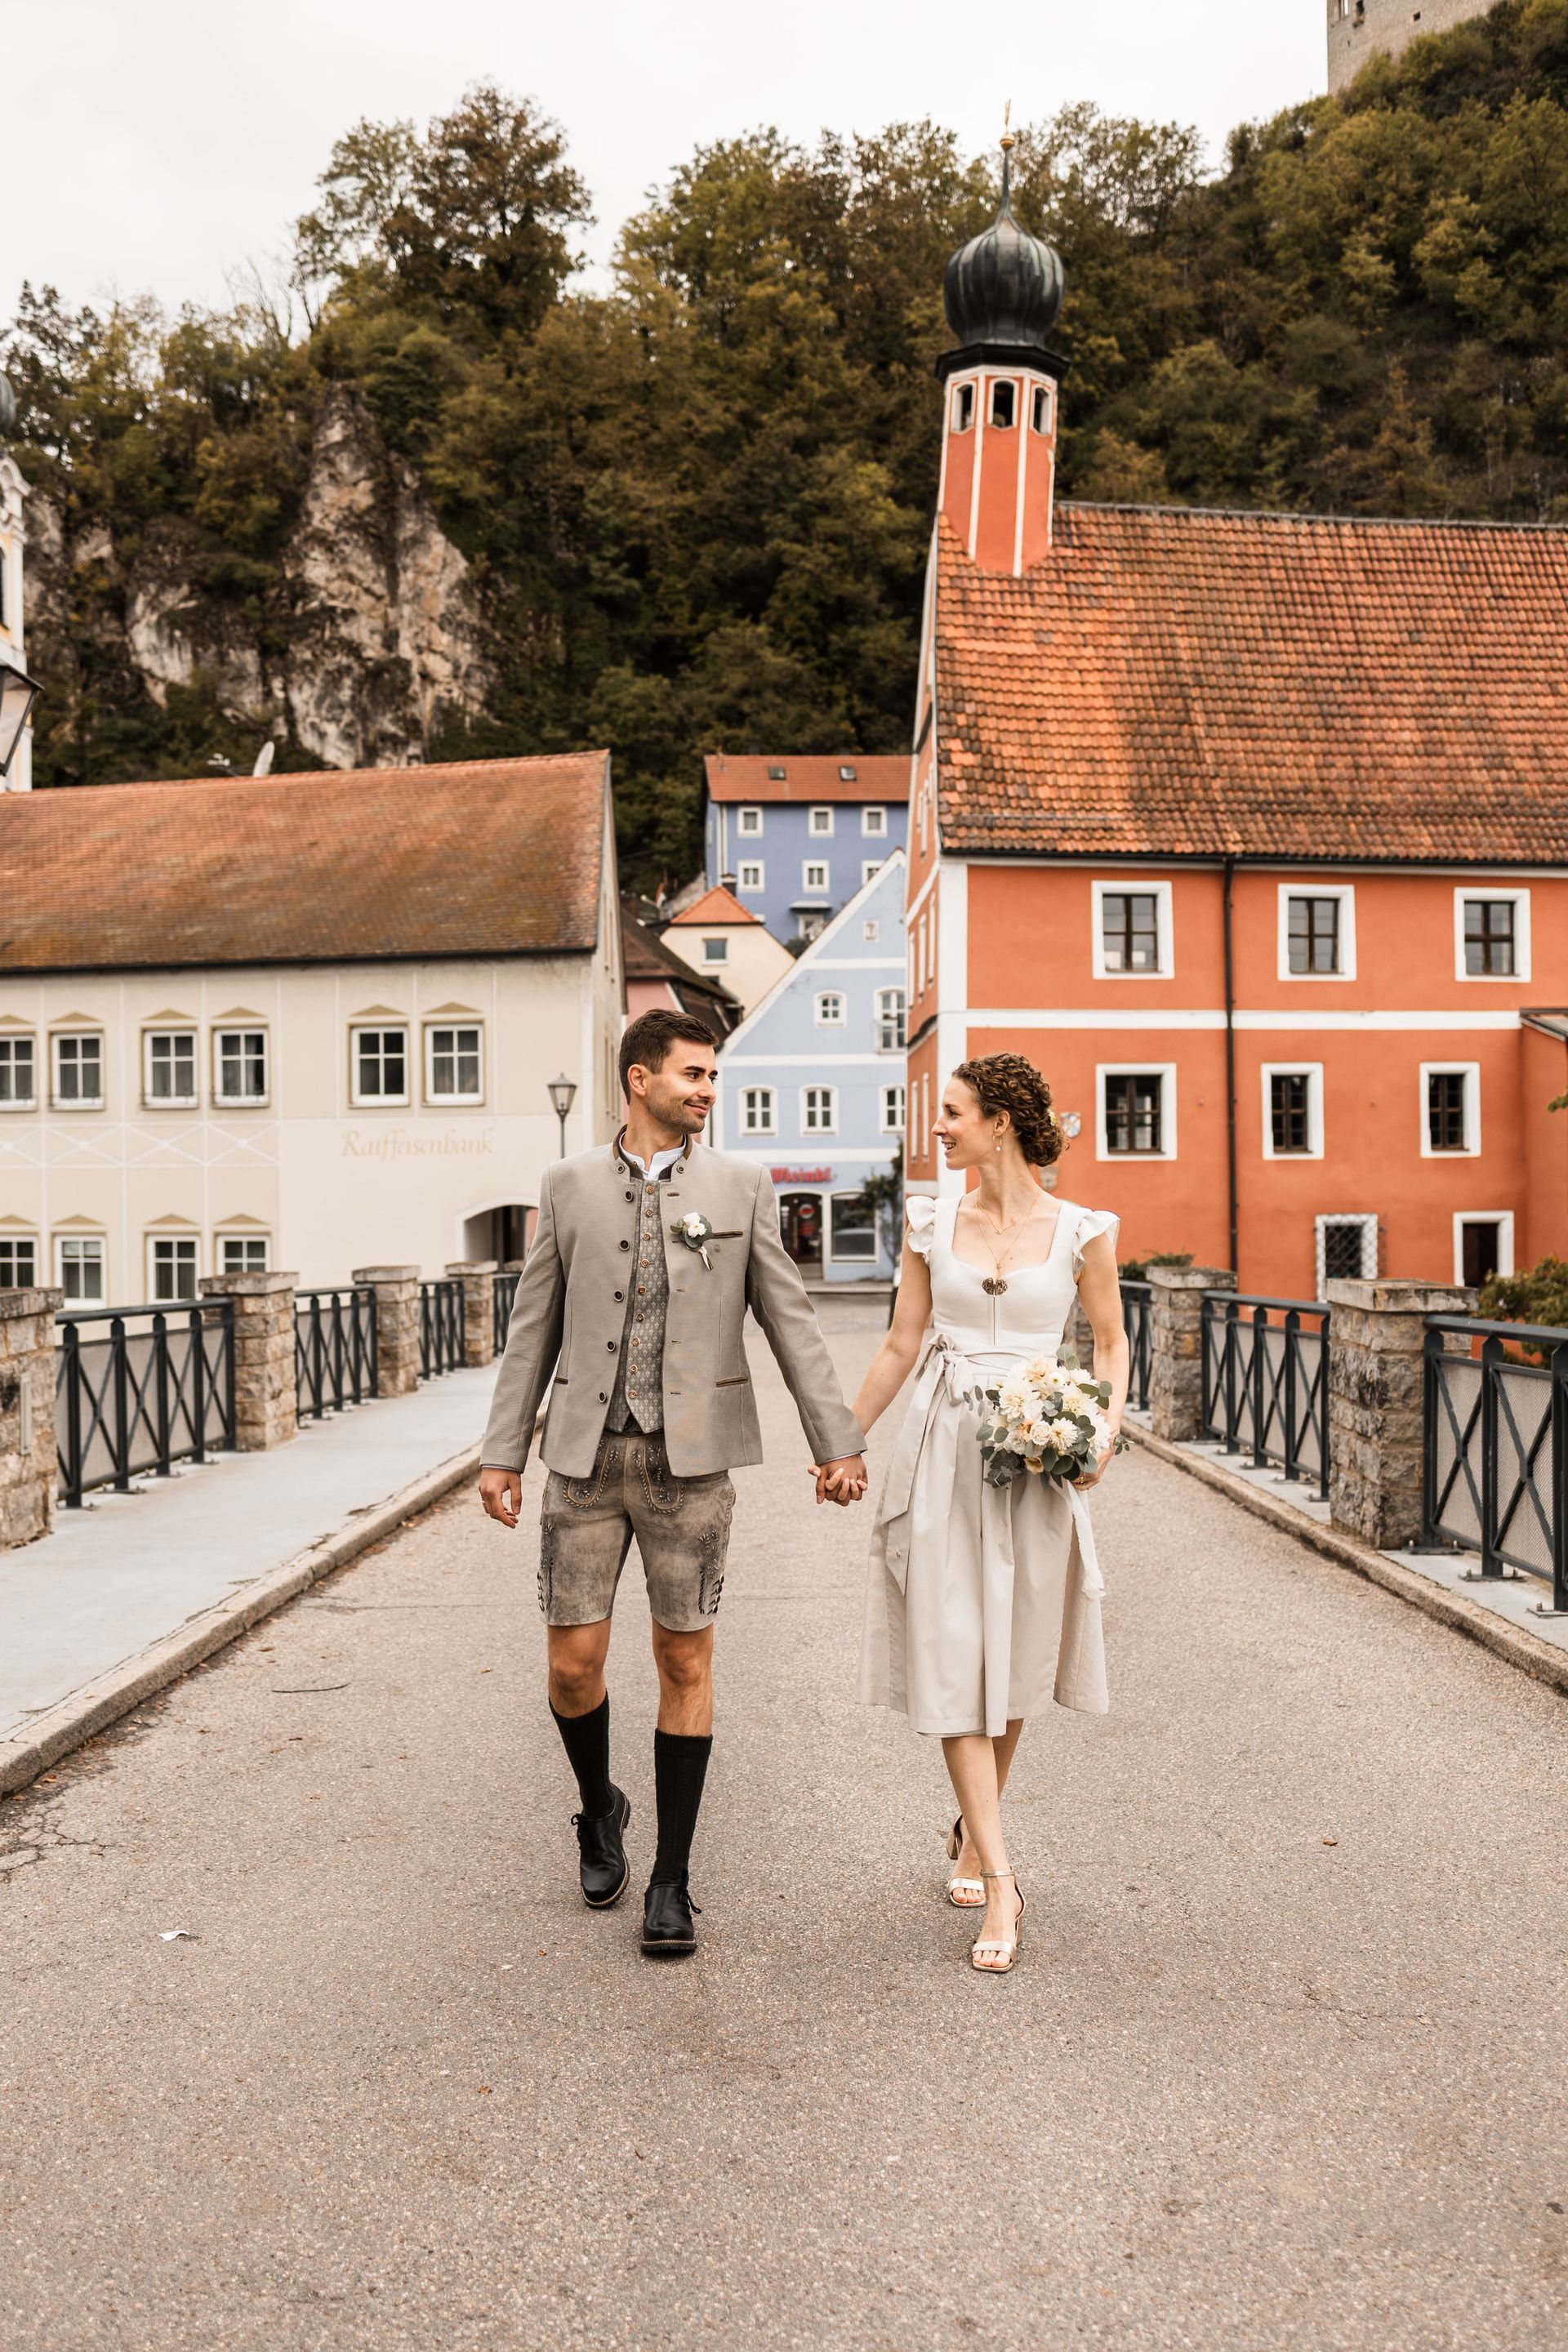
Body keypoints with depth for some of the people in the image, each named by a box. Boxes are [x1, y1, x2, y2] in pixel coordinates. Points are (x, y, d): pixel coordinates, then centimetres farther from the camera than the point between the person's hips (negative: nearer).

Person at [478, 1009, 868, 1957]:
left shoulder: (741, 1186, 4)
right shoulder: (570, 1184, 6)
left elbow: (790, 1318, 4)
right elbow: (534, 1326, 9)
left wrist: (837, 1441, 0)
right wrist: (503, 1452, 6)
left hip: (691, 1457, 0)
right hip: (588, 1453, 1)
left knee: (685, 1662, 4)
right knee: (573, 1662, 2)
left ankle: (672, 1880, 16)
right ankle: (600, 1808, 32)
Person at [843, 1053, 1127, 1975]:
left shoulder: (1082, 1231, -3)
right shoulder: (933, 1225, 4)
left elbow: (1110, 1341, 7)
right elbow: (902, 1345, 11)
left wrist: (1105, 1431, -9)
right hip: (943, 1449, 1)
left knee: (1013, 1657, 9)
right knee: (952, 1657, -5)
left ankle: (973, 1831, 32)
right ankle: (1000, 1879, -2)